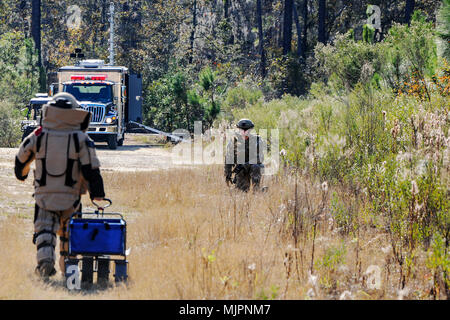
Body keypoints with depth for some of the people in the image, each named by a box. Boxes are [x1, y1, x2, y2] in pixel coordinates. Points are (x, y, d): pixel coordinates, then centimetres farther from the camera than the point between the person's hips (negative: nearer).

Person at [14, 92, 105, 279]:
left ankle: (45, 257, -23)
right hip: (71, 198, 0)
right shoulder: (81, 139, -6)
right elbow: (91, 169, -10)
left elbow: (22, 158, 13)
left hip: (44, 196, 0)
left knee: (44, 230, 3)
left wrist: (21, 173, 34)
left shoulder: (38, 137, -2)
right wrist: (97, 194, -4)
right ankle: (67, 269, 24)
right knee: (68, 235, 16)